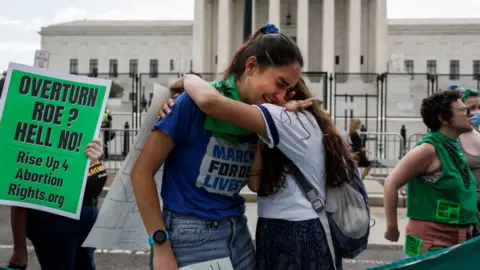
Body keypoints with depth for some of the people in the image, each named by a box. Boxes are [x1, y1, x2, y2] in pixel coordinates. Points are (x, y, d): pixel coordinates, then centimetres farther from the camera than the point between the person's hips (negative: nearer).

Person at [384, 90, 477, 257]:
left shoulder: (455, 147, 8)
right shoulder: (429, 149, -18)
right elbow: (392, 184, -17)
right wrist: (392, 228, -15)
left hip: (459, 237, 8)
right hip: (432, 237, -8)